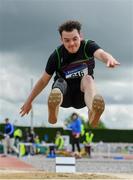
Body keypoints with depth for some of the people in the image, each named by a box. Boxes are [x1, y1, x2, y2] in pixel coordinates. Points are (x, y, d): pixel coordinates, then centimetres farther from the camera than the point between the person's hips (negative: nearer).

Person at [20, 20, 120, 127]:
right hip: (65, 97, 1)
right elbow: (44, 80, 3)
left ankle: (93, 110, -66)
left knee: (88, 78, -31)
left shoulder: (88, 46, -10)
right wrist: (29, 101, 7)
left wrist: (109, 59, -59)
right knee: (60, 82, -31)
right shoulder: (57, 55, -9)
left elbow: (100, 53, -35)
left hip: (81, 96, 0)